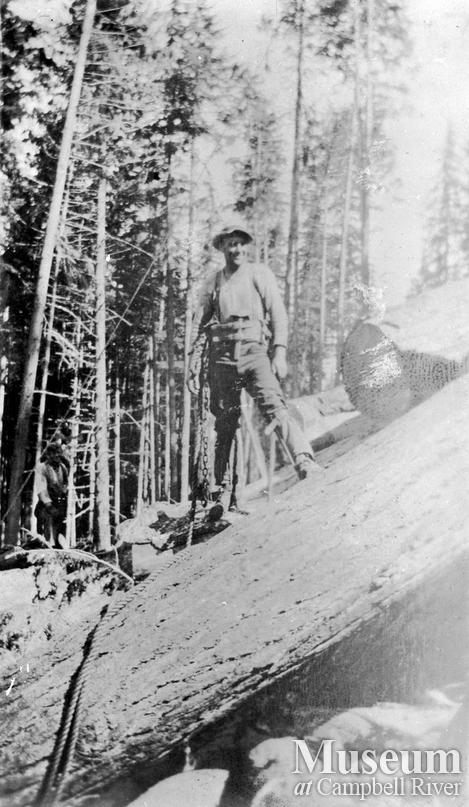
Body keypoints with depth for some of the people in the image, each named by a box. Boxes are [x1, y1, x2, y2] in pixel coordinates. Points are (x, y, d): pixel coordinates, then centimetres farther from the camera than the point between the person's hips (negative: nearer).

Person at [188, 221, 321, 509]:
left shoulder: (260, 274, 10)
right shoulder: (213, 283, 18)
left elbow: (279, 314, 3)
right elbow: (200, 327, 19)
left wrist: (280, 353, -9)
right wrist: (194, 366, 12)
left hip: (255, 351, -2)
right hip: (222, 355, 3)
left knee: (273, 404, -24)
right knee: (225, 421, 4)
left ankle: (305, 460, -39)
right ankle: (221, 485, 16)